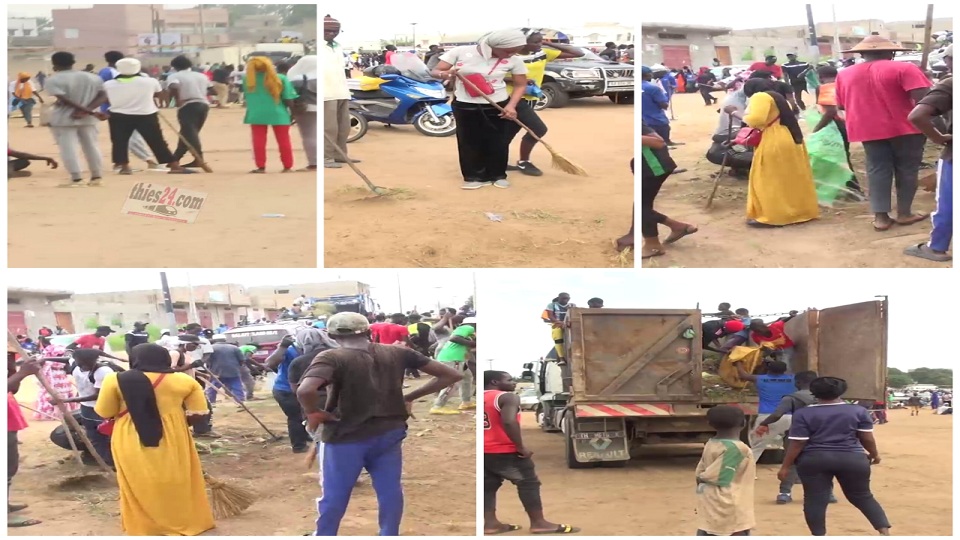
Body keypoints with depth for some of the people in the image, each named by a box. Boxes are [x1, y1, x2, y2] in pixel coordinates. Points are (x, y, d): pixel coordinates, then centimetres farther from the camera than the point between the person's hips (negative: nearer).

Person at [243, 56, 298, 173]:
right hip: (278, 114, 0)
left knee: (259, 141, 6)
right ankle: (288, 167, 14)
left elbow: (245, 97, 14)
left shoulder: (248, 80, 1)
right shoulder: (281, 78, -3)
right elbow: (288, 99, -3)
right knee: (284, 141, 9)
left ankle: (261, 167, 6)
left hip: (256, 114, 0)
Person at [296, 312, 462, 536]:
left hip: (347, 437, -3)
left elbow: (305, 391, -34)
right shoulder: (398, 353, -1)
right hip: (389, 433, 3)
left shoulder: (332, 358, -15)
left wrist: (314, 414, -14)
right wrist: (410, 398, 6)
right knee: (390, 493, 17)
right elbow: (450, 375, 1)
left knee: (334, 498, 12)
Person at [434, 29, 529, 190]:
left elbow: (520, 85, 0)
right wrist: (445, 74, -31)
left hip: (498, 106, 0)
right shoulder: (460, 52, -12)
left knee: (497, 142, 5)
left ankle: (498, 175, 22)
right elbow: (435, 72, -7)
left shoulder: (514, 61, -9)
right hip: (465, 106, 0)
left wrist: (511, 106, -16)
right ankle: (475, 176, 13)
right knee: (469, 142, 3)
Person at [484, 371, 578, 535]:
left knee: (488, 486, 11)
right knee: (528, 484, 0)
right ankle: (538, 523, 2)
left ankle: (490, 523, 8)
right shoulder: (507, 397, -13)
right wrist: (521, 447, -19)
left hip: (484, 451, 8)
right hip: (506, 451, -8)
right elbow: (509, 422, -27)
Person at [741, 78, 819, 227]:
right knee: (792, 178, 15)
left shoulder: (760, 97, -8)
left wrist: (745, 118, -2)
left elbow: (756, 119, -20)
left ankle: (770, 216, -3)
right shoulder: (776, 96, 21)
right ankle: (801, 210, 21)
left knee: (767, 180, -3)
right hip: (790, 139, 9)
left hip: (774, 142, -9)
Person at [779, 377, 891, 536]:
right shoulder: (858, 411, 2)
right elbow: (867, 438, 4)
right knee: (862, 497, 13)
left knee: (815, 499, 5)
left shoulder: (803, 414, -3)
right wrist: (874, 454, 21)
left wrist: (785, 466, 0)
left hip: (814, 460, -2)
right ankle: (885, 532, 6)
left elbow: (797, 443, -6)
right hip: (852, 459, 2)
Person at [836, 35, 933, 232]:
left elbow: (841, 105, 14)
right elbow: (922, 98, -16)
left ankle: (880, 217, 3)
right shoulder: (902, 68, -9)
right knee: (907, 169, 8)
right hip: (904, 128, -3)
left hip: (868, 130, 3)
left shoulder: (844, 74, 6)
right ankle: (904, 213, 13)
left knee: (877, 170, 7)